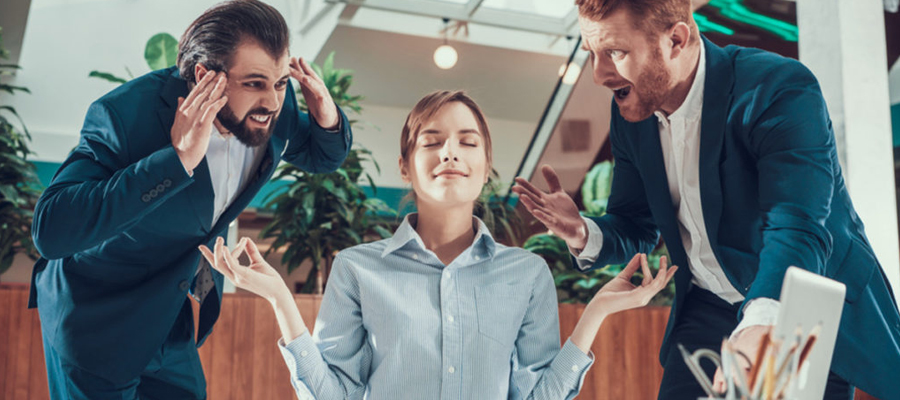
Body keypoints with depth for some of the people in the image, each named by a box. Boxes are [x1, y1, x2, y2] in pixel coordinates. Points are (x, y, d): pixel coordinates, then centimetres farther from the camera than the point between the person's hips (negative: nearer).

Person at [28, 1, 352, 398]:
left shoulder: (275, 103, -14)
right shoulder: (127, 113, -32)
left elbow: (322, 157, 6)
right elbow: (51, 231, -42)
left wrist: (329, 120, -20)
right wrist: (178, 158, -46)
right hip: (95, 319, -5)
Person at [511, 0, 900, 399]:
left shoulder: (782, 89, -25)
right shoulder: (630, 112, -4)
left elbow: (799, 230, -37)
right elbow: (635, 224, 5)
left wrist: (761, 325, -56)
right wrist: (585, 235, -19)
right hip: (708, 313, 5)